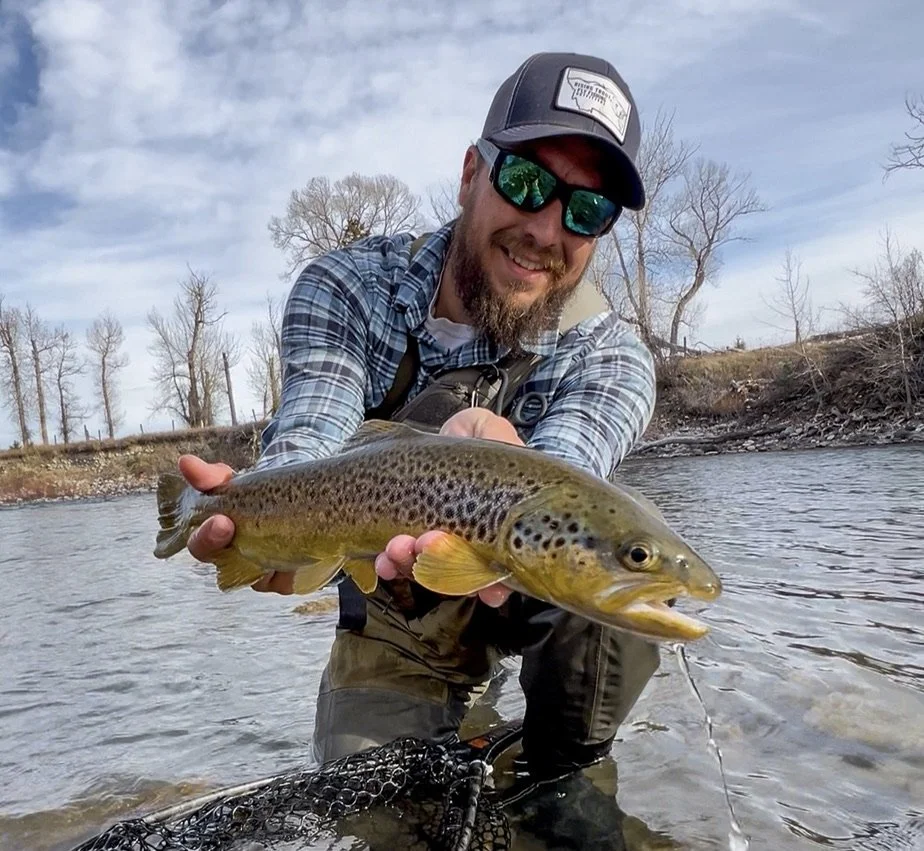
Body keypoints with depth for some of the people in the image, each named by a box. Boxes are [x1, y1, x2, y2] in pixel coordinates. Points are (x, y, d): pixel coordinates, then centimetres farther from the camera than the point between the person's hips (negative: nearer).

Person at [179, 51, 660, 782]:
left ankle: (560, 778, -10)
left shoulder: (610, 360, -17)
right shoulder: (344, 288, -14)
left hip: (545, 619, 0)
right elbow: (310, 439, -30)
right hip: (392, 633, 1)